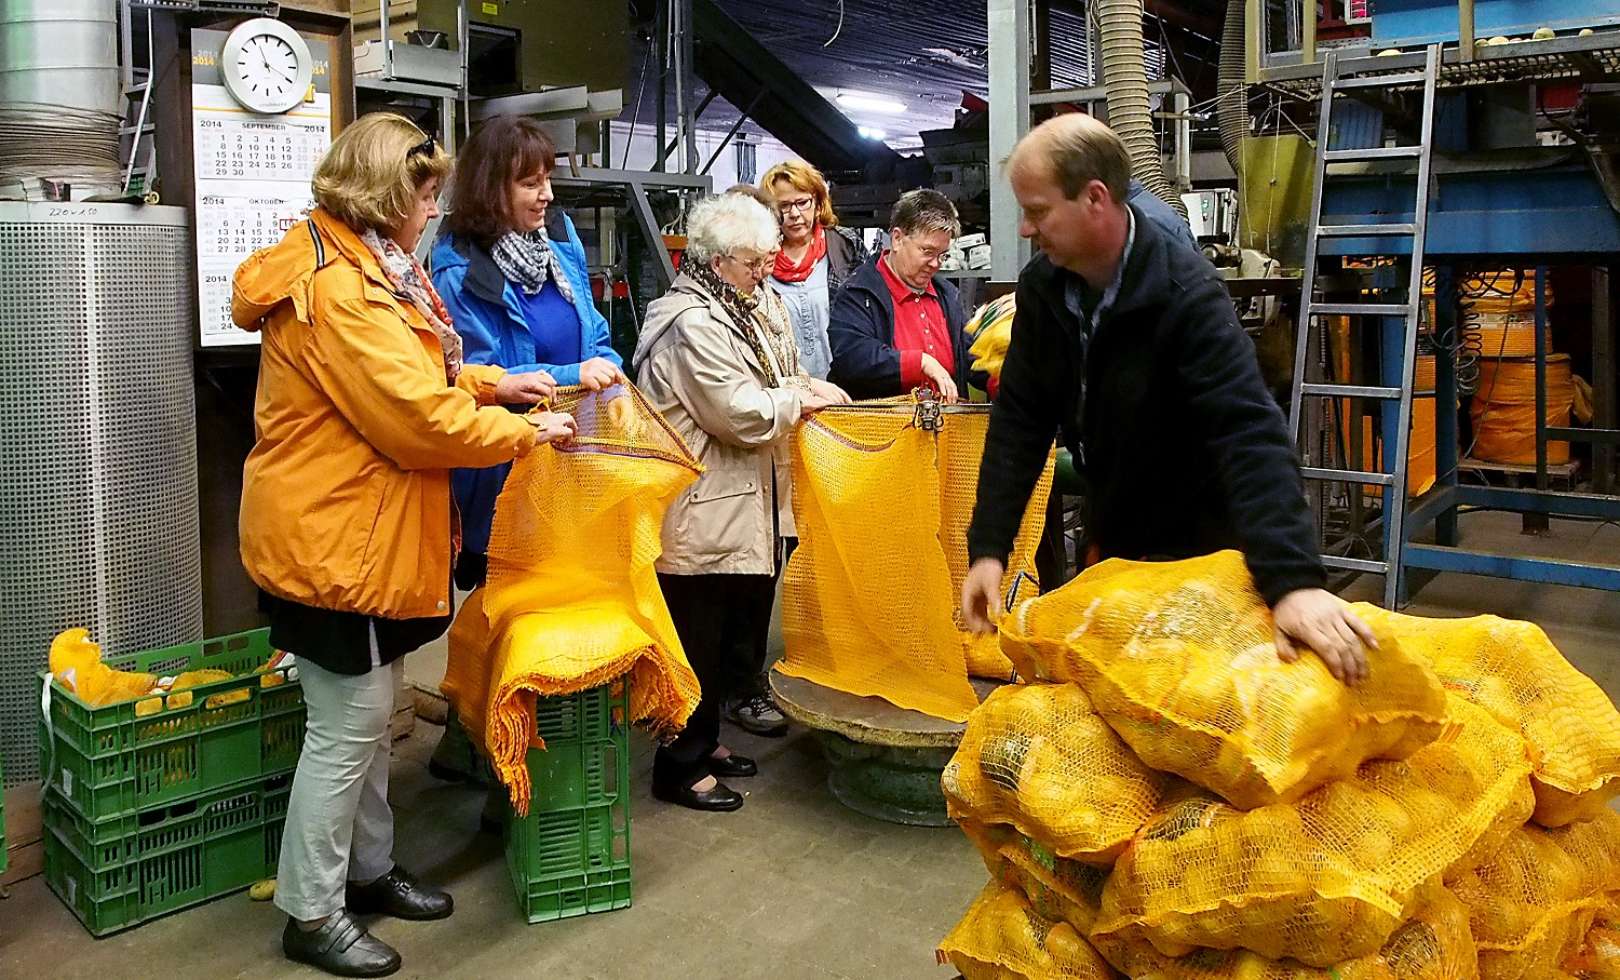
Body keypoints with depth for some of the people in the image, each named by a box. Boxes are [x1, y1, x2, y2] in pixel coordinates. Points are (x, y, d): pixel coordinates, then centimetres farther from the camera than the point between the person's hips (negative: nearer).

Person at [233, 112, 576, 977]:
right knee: (345, 729, 0)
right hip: (336, 540, -11)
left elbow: (411, 372, 22)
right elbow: (422, 419, -25)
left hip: (358, 533, 11)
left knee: (368, 719, 19)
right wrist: (525, 433, -12)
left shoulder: (362, 268, 13)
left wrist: (495, 383, 9)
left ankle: (369, 869, 34)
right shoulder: (339, 290, -23)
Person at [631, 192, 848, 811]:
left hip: (732, 512, 11)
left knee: (725, 638, 19)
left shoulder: (727, 311, 15)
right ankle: (680, 769, 13)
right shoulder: (693, 324, -19)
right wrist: (801, 399, -7)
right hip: (701, 520, -11)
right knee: (698, 644, 0)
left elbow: (754, 384, 25)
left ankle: (703, 742, 34)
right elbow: (743, 415, -22)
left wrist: (798, 388, 7)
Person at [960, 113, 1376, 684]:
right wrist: (988, 548, -17)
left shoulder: (1186, 296, -27)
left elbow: (1250, 434, -36)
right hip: (1112, 539, 6)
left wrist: (1293, 580, -48)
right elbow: (1019, 421, -7)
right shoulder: (1042, 286, -9)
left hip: (1199, 553, -5)